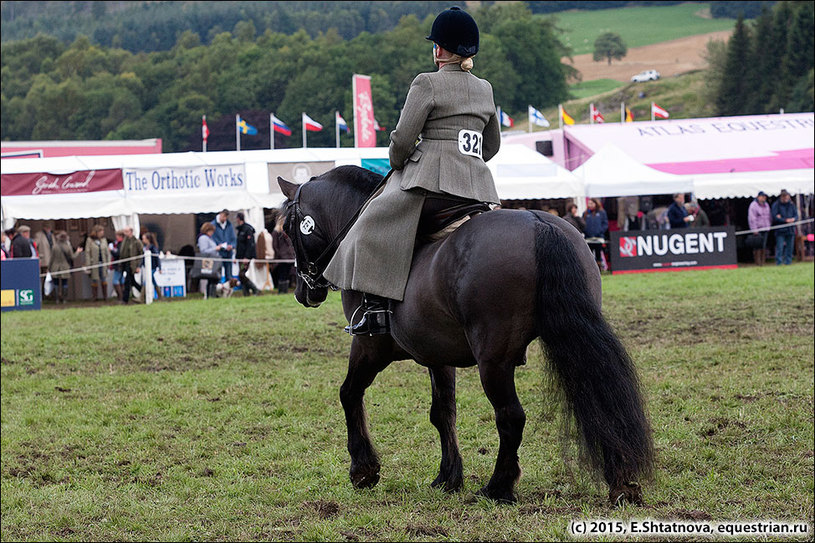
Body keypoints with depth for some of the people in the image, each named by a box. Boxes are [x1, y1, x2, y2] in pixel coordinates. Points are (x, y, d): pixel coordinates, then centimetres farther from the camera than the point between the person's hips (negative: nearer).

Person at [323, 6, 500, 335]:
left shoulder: (426, 84, -4)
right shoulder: (485, 90, 17)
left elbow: (403, 139, -7)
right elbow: (492, 145, 26)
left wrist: (395, 166, 12)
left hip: (432, 179, -6)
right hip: (478, 188, 7)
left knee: (376, 225, 1)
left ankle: (377, 308, -11)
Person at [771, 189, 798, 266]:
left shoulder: (791, 205, 12)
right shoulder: (776, 205, -2)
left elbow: (796, 215, 12)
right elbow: (774, 217, -9)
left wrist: (793, 219, -11)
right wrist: (785, 220, -14)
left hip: (790, 230, 4)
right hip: (780, 230, -4)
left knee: (789, 247, 5)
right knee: (779, 247, -10)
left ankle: (788, 262, 12)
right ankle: (778, 263, -7)